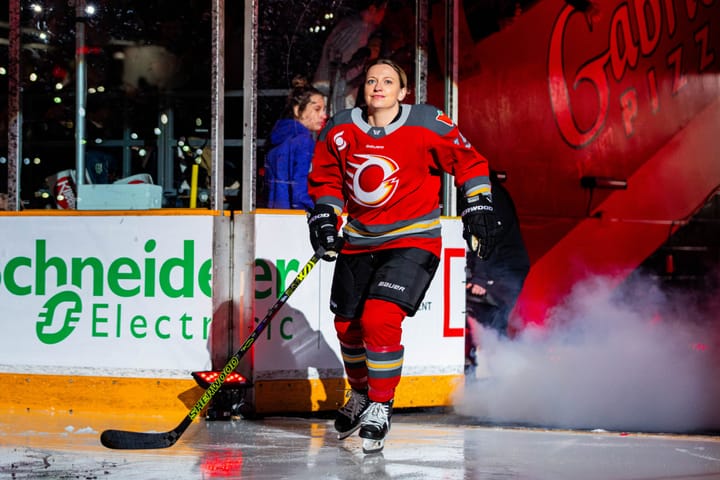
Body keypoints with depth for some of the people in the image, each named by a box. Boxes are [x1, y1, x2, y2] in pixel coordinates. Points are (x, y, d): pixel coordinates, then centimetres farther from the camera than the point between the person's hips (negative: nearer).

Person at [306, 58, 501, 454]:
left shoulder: (427, 125, -12)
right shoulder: (340, 131, -2)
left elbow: (468, 161, -3)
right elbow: (326, 178, 11)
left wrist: (479, 207, -8)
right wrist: (324, 217, -2)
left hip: (412, 240, -5)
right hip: (359, 239, 5)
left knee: (380, 319, -21)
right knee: (347, 324, 12)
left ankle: (380, 407, -3)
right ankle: (360, 395, 41)